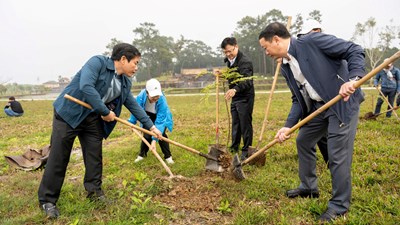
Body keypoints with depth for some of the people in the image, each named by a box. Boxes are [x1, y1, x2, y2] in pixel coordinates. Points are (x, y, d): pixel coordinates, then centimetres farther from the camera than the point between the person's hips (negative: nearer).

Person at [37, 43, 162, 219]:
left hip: (93, 119, 7)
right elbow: (86, 86, -30)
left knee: (95, 156, 8)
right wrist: (105, 111, -26)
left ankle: (94, 191, 25)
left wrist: (151, 126, 11)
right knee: (58, 157, -2)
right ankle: (47, 200, 10)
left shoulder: (125, 83, 5)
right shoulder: (98, 62, -17)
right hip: (69, 113, -7)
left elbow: (134, 106, 12)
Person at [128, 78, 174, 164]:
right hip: (148, 116, 2)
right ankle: (142, 154, 20)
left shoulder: (162, 100, -41)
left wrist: (154, 139, -44)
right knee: (146, 135, -4)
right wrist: (132, 122, -5)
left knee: (161, 135, -15)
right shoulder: (141, 96, -35)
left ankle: (168, 156, 2)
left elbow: (160, 121, -40)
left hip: (162, 117, -2)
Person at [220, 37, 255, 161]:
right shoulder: (229, 61, 9)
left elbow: (247, 81, -34)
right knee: (235, 124, 15)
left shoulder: (245, 61, -19)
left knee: (245, 124, -1)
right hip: (235, 98, 9)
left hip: (245, 98, -9)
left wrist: (235, 89, -51)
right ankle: (234, 148, 26)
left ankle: (246, 150, 10)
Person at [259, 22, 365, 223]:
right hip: (317, 106, 9)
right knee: (303, 141, 16)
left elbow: (355, 51, -15)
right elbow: (298, 99, 8)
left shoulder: (312, 41, -17)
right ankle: (308, 188, 35)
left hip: (344, 102, -9)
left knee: (338, 154, -6)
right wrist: (288, 125, -3)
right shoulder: (285, 68, 7)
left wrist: (353, 79, -30)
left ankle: (339, 205, 13)